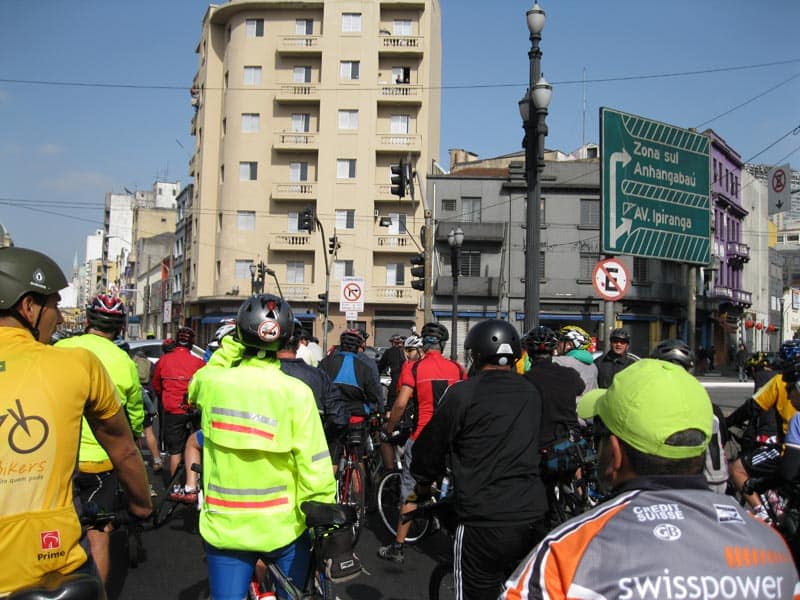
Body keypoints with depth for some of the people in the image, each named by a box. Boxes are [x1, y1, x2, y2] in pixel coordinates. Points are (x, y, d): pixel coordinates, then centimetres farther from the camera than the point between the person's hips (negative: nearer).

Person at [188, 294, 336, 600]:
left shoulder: (211, 382, -10)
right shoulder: (296, 392, -17)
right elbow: (315, 466, -16)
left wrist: (228, 348, 22)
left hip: (224, 529, 1)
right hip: (283, 527, -1)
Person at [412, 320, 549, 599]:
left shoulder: (462, 393, -10)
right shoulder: (532, 393, 6)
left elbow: (431, 446, -3)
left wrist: (424, 482, 16)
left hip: (484, 523, -4)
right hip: (532, 518, 5)